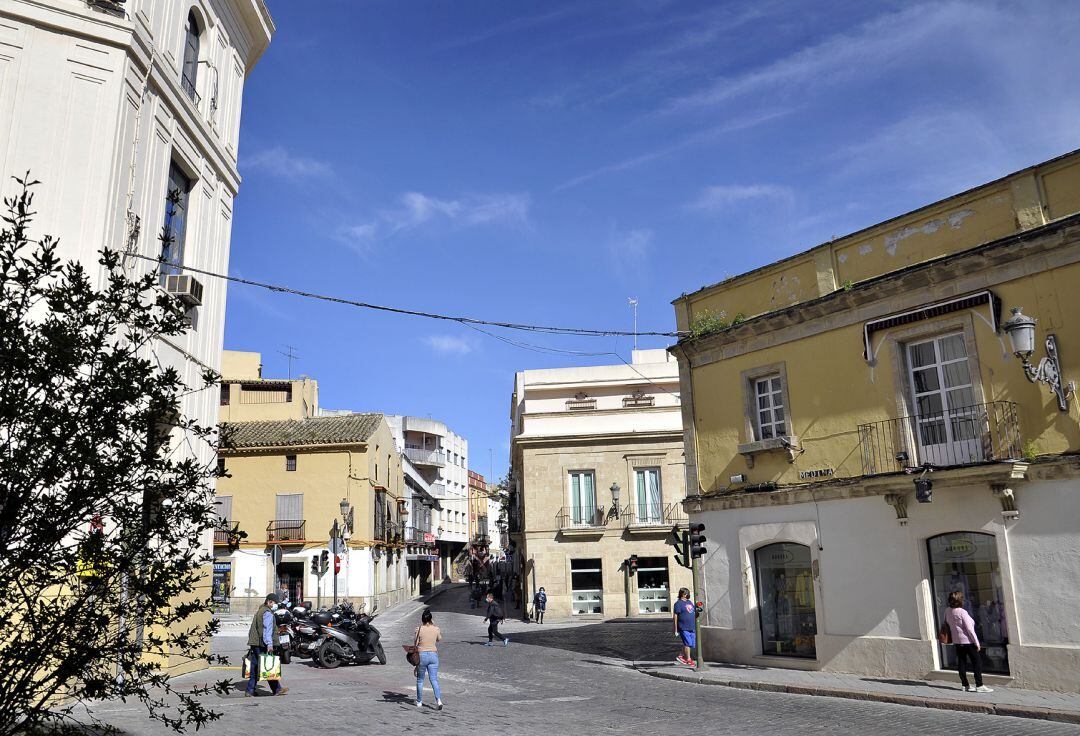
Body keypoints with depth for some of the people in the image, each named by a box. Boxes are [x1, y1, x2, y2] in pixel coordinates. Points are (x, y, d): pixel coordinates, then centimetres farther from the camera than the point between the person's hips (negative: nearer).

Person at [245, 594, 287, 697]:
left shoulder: (259, 611, 21)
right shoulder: (268, 613, -11)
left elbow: (252, 629, 25)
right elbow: (267, 629, -21)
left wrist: (251, 642, 27)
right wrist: (269, 644, -27)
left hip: (254, 644, 10)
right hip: (263, 645, -10)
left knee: (254, 668, 10)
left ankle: (249, 691, 9)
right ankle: (277, 689, 4)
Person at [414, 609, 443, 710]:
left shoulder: (419, 629, -8)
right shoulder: (436, 629, 0)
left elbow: (416, 644, -4)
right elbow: (439, 639, 19)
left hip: (422, 655, -2)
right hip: (433, 654, 2)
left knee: (420, 680, 14)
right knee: (434, 679, 1)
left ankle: (419, 702, 22)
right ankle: (438, 700, -16)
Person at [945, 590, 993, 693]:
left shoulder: (947, 611, 1)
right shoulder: (962, 612, -21)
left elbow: (946, 623, 14)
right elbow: (969, 629, -18)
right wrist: (977, 643, -11)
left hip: (956, 640, 7)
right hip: (967, 641, -7)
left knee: (961, 662, 10)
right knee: (977, 662, 2)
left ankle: (965, 685, 13)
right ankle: (979, 686, 0)